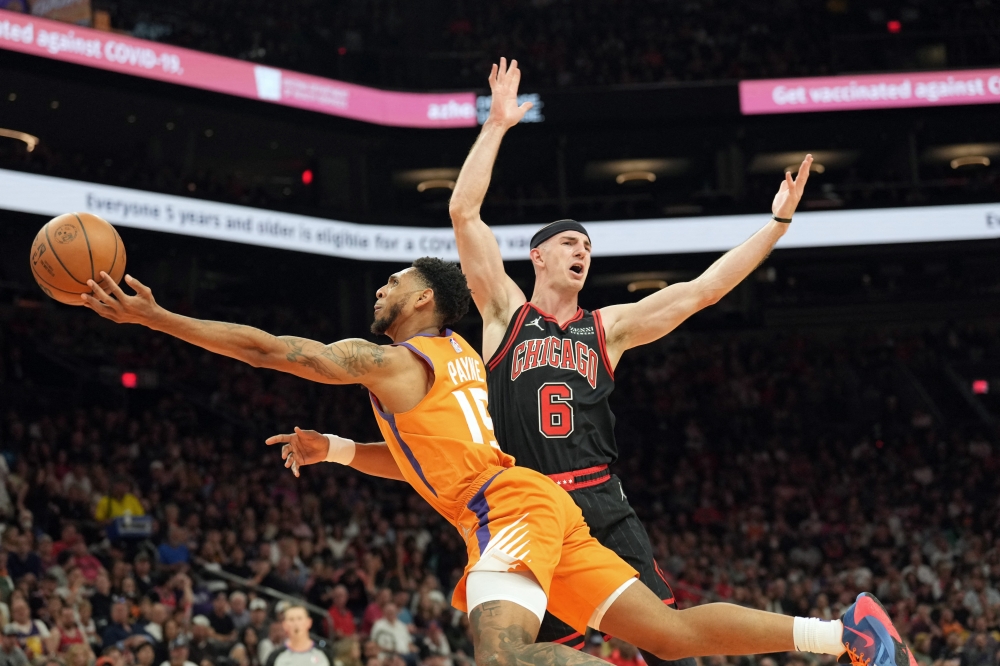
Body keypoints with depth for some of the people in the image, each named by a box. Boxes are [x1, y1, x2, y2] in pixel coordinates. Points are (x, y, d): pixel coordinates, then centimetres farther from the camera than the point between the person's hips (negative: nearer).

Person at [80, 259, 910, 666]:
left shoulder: (388, 361, 2)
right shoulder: (458, 360, 28)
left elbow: (266, 348, 0)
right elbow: (421, 463, 40)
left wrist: (153, 316, 2)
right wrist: (333, 449, 32)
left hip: (511, 507, -9)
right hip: (533, 507, 9)